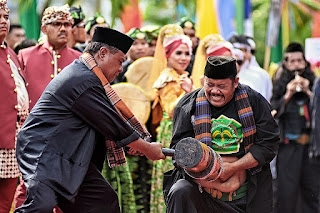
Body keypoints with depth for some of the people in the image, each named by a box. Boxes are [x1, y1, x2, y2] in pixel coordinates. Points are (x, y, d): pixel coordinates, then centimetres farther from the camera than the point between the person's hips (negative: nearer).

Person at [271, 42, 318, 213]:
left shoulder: (312, 82, 9)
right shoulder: (279, 85, 5)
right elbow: (272, 112, -1)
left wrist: (308, 92, -9)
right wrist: (287, 95, -10)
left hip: (310, 142, 2)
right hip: (288, 144, -2)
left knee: (311, 189, 3)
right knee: (286, 190, -4)